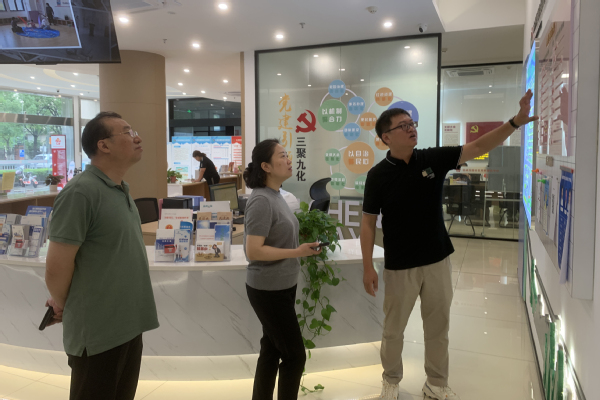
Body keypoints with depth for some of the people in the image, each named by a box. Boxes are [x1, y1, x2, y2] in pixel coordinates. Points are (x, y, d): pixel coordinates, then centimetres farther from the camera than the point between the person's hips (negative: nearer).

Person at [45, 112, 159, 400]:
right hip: (97, 329, -8)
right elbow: (57, 266, -17)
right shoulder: (80, 192, -20)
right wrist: (62, 303, -2)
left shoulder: (122, 190, 8)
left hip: (129, 322, 8)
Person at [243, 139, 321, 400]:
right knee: (295, 355, 3)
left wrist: (302, 243, 2)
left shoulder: (276, 196, 6)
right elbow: (253, 251, -25)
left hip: (282, 287, 9)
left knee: (272, 350, 19)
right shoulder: (262, 200, -21)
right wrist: (297, 252, -22)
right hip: (269, 290, -9)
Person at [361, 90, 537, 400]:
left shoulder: (433, 159, -3)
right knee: (393, 329, 13)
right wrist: (367, 267, -10)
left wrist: (516, 121, -18)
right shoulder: (378, 175, -10)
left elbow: (478, 148, -5)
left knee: (438, 327, 16)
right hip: (400, 266, -3)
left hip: (437, 261, 3)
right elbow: (368, 222, -7)